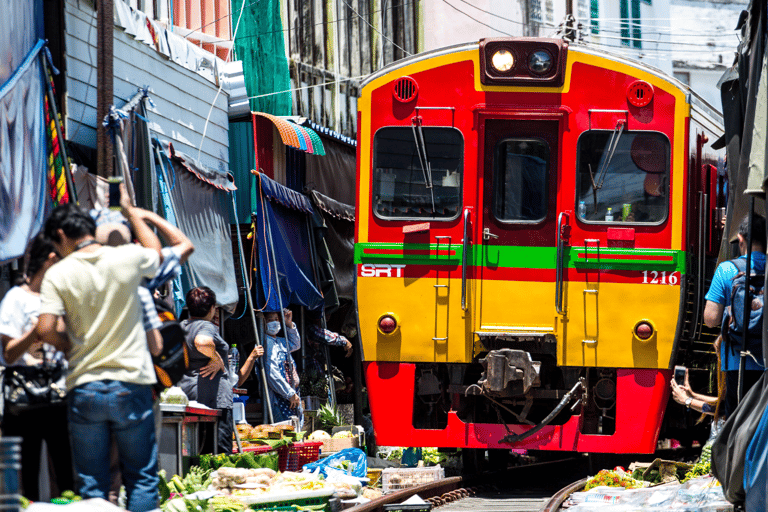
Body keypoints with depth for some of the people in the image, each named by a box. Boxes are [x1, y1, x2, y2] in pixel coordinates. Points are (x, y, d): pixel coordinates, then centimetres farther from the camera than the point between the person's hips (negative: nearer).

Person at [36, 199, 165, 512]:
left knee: (91, 486, 6)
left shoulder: (58, 275, -6)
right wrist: (132, 213, 36)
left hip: (84, 389, 0)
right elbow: (157, 253, 22)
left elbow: (46, 330, -14)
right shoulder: (129, 258, -2)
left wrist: (72, 347, 7)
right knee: (142, 480, 8)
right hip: (130, 385, 1)